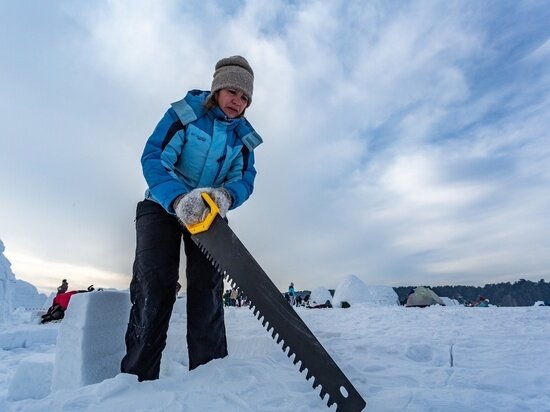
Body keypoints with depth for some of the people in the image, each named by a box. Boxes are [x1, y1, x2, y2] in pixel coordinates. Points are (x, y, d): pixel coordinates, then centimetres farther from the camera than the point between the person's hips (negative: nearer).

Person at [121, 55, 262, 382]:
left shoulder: (243, 136, 4)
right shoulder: (186, 112, -8)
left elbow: (244, 180, -6)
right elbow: (153, 157, -18)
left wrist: (225, 195, -31)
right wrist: (178, 198, -37)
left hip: (209, 212, 4)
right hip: (163, 205, -3)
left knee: (208, 286, -5)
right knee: (155, 287, -14)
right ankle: (138, 377, -5)